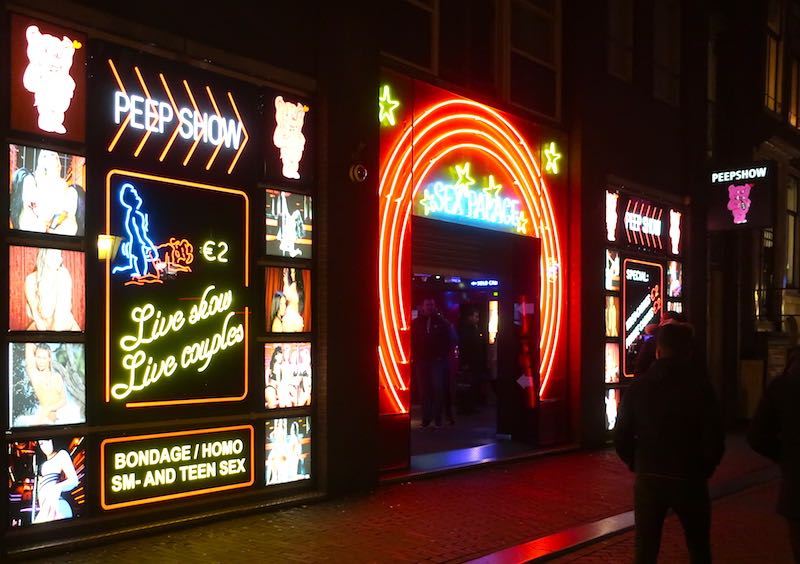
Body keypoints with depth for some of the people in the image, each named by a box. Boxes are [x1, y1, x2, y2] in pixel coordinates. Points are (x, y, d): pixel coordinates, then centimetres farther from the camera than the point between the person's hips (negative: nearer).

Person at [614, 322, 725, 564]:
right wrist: (704, 469, 6)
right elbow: (714, 439, -12)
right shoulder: (700, 386, -10)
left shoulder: (638, 387, -3)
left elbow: (621, 437, -2)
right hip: (689, 480, -1)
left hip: (648, 479, 2)